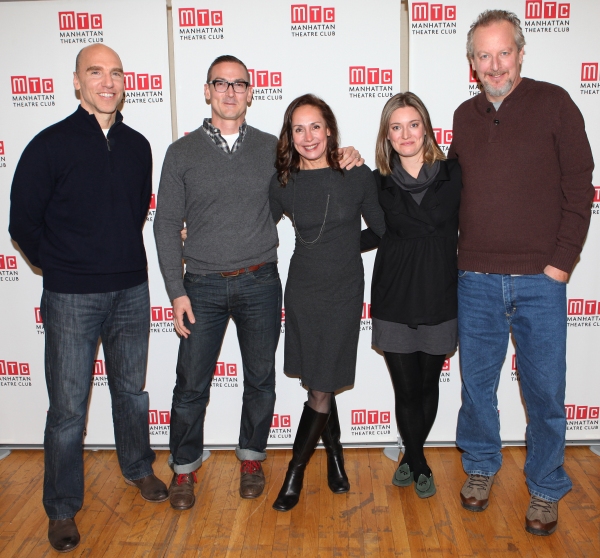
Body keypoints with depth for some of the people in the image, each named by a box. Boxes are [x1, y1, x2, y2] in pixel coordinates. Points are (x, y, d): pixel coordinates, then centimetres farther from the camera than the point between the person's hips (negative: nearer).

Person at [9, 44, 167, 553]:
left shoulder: (137, 146, 5)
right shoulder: (50, 145, -8)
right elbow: (23, 222, -3)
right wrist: (62, 265, 5)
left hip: (132, 291, 4)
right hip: (72, 299, -4)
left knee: (132, 388, 18)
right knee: (68, 406, 4)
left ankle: (138, 467, 41)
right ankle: (62, 509, 23)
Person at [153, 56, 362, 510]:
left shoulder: (271, 148, 5)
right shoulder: (182, 153, 1)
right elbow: (167, 224, 1)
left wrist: (346, 161, -2)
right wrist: (176, 291, -6)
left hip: (260, 284, 1)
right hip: (203, 285, -1)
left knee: (260, 380, 12)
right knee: (191, 385, 5)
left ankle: (252, 458, 34)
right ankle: (184, 468, 27)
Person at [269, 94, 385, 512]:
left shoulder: (358, 176, -6)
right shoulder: (283, 184, -1)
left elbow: (382, 229, 5)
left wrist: (343, 248, 2)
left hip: (345, 293, -2)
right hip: (303, 293, 2)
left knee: (321, 390, 0)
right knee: (320, 385, 10)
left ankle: (295, 472, 18)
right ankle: (335, 455, 35)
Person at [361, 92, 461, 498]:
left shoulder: (454, 174, -2)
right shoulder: (379, 182, 0)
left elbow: (465, 232, 1)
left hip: (440, 301, 0)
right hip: (394, 302, 0)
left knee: (428, 385, 13)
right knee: (406, 389, 6)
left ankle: (411, 456, 37)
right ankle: (419, 464, 31)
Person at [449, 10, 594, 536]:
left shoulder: (553, 102, 0)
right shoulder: (465, 116, 11)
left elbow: (579, 186, -3)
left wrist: (562, 261, -9)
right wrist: (460, 252, 5)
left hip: (540, 279, -3)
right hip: (477, 279, 3)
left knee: (545, 390, 5)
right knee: (477, 382, 12)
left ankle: (546, 488, 25)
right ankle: (480, 467, 34)